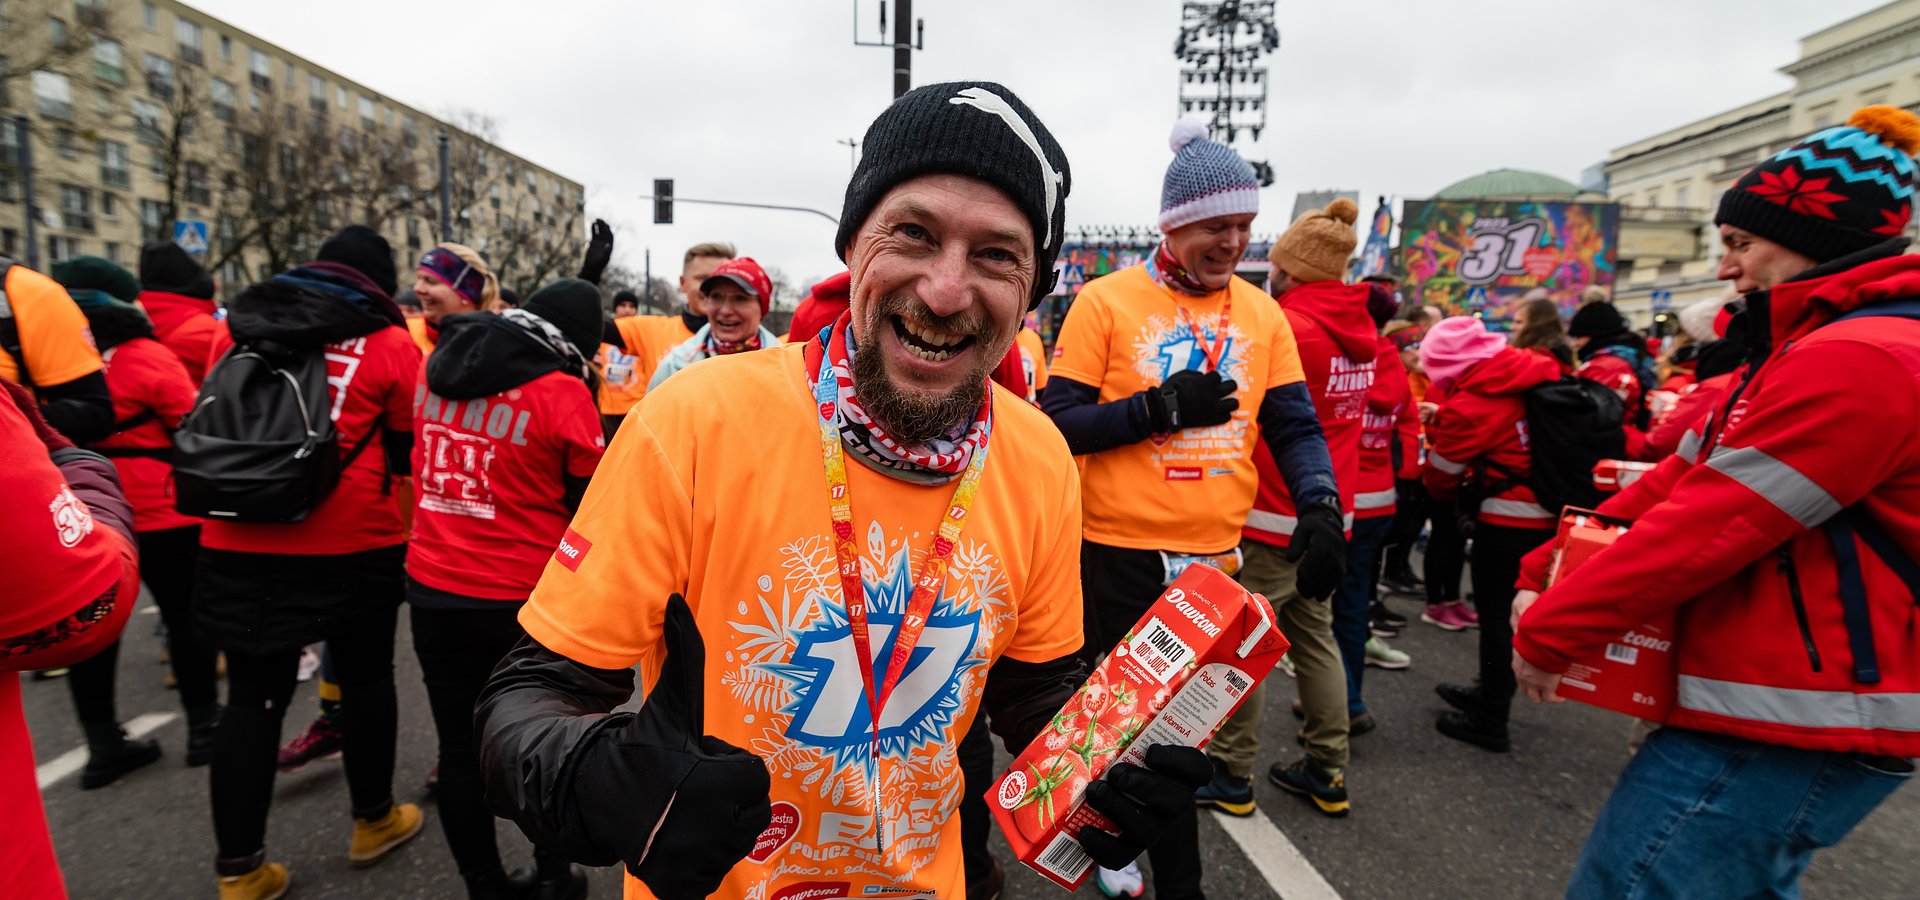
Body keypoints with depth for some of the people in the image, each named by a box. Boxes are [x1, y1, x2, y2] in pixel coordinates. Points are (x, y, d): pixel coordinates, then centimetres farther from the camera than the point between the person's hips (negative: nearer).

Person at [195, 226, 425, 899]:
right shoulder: (391, 343, -5)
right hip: (353, 541, -3)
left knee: (252, 694, 11)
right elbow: (409, 450, 2)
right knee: (366, 677, 15)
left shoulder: (240, 326, 8)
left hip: (238, 541, 3)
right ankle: (373, 821, 32)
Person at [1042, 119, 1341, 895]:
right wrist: (1161, 407, -18)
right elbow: (1056, 424, -8)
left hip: (1215, 556, 3)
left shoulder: (1262, 313, 6)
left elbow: (1294, 426, 8)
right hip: (1120, 555, -2)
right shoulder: (1106, 301, -6)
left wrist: (1320, 508, -9)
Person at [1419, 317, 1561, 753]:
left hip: (1506, 519, -8)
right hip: (1550, 515, 8)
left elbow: (1440, 477, -6)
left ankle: (1490, 721, 14)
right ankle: (1492, 693, 35)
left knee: (1496, 614, 3)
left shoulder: (1468, 405, -18)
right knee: (1510, 611, 20)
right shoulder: (1536, 375, 2)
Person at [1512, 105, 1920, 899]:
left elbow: (1703, 531, -21)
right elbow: (1676, 482, 11)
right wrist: (1541, 577, 5)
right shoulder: (1824, 348, 16)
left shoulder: (1855, 359, -18)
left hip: (1789, 725, -10)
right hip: (1785, 707, 10)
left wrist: (1546, 634, -12)